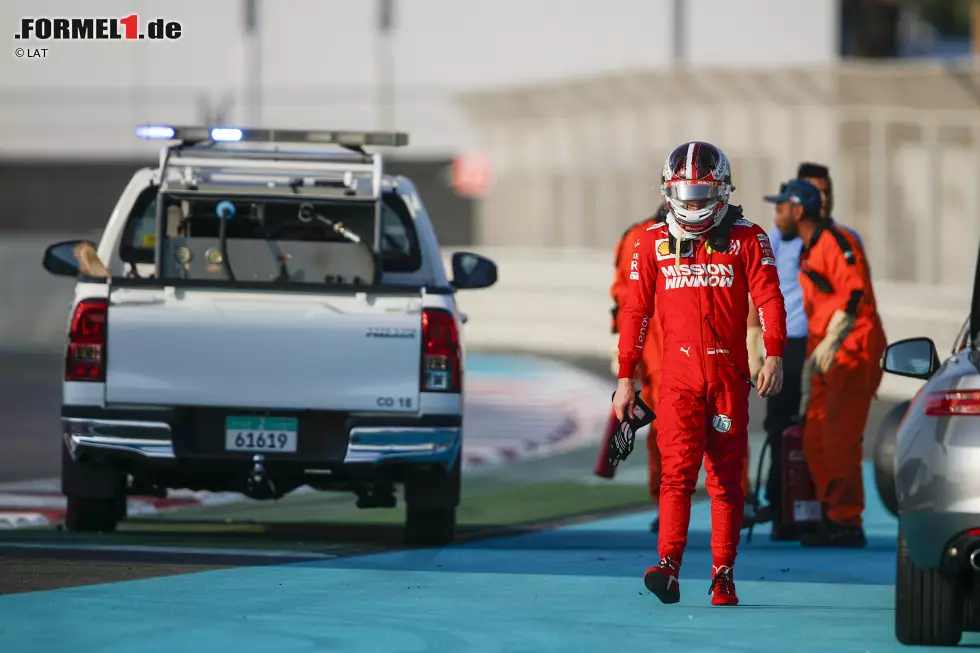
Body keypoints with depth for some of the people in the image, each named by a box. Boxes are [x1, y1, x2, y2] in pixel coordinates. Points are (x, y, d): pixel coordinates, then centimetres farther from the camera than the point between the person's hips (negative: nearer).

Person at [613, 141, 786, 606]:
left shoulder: (746, 239, 5)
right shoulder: (652, 243, 9)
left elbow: (769, 300, -1)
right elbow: (634, 311, 12)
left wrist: (774, 357, -15)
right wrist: (625, 378, 10)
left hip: (729, 375, 0)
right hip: (678, 374, 0)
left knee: (726, 477, 2)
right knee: (679, 467, -15)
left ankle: (723, 576, 7)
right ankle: (668, 568, -23)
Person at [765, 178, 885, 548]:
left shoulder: (836, 242, -10)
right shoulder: (808, 254, 21)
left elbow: (855, 294, -22)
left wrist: (831, 341, -29)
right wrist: (808, 380, 25)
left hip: (852, 353, -10)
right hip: (827, 363, 10)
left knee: (839, 442, -12)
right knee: (815, 443, 8)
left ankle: (847, 525, -10)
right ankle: (832, 519, 13)